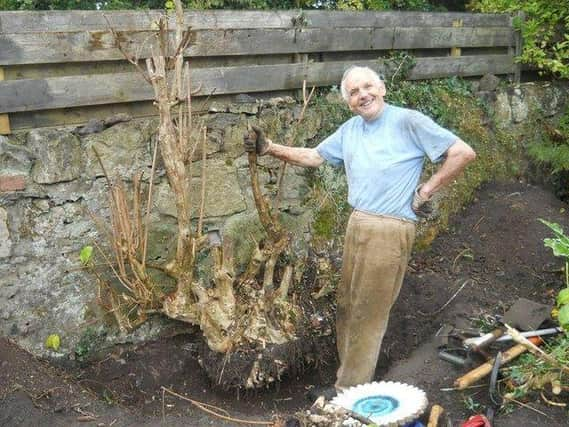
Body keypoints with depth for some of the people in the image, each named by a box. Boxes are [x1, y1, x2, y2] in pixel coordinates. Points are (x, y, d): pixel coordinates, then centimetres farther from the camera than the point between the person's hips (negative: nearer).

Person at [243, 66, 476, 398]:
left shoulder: (408, 121, -9)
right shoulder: (349, 130, 12)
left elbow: (464, 153, -10)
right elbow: (313, 157, 19)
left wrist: (426, 191, -8)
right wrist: (270, 148, 6)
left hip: (391, 229, -7)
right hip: (358, 223, 7)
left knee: (367, 312, 1)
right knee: (348, 305, 13)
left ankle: (350, 389, 13)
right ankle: (354, 376, 28)